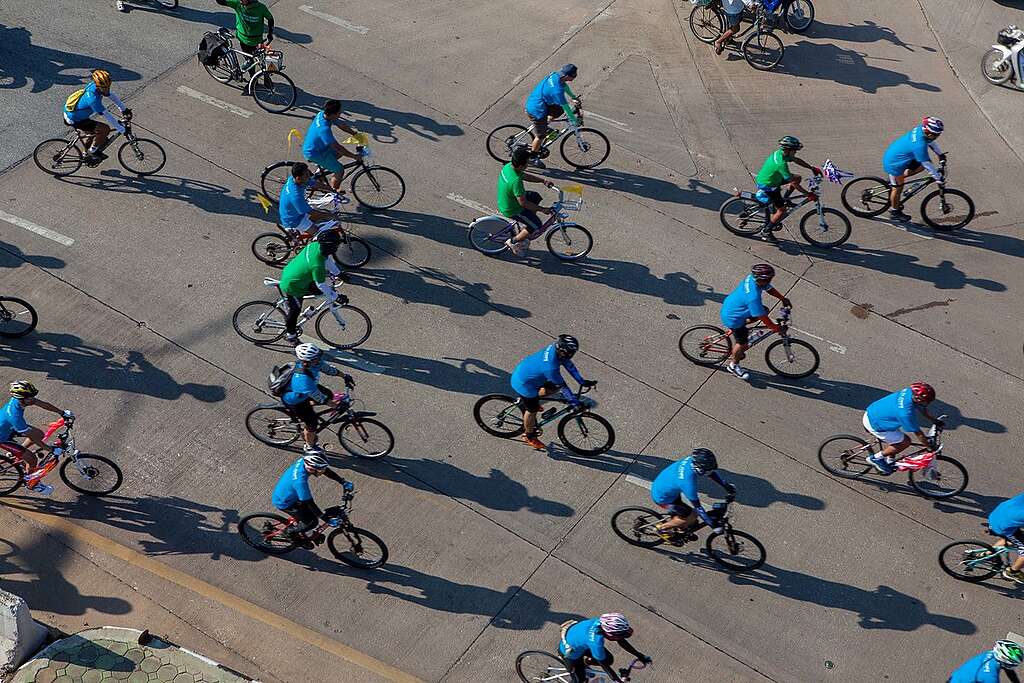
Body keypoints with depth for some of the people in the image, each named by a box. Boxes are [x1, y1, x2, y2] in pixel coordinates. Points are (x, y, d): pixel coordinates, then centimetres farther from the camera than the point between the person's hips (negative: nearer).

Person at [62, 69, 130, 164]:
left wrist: (124, 109, 8)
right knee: (105, 129, -15)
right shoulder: (93, 98, -35)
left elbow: (113, 95, 5)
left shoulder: (95, 86, -10)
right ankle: (93, 151, 3)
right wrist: (120, 128, -27)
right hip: (74, 120, -9)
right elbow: (106, 115, -32)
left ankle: (88, 154, 47)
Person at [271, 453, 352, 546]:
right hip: (284, 503, -8)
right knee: (312, 522, -2)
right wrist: (328, 520, -29)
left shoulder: (303, 461, -20)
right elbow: (310, 503, -32)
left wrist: (344, 482, -14)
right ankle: (291, 531, 19)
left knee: (311, 513, 14)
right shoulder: (300, 481, -41)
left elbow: (327, 471, -8)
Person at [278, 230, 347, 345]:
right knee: (294, 312, 14)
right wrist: (336, 297, -13)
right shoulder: (317, 265, -38)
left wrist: (338, 273, 16)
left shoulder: (315, 245, -14)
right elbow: (322, 286, -25)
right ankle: (290, 336, 37)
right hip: (291, 288, -8)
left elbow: (328, 259, 7)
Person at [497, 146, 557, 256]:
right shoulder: (516, 181, -38)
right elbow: (523, 203, -29)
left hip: (504, 201, 9)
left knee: (536, 197, 23)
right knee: (536, 226, 0)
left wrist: (543, 180, 2)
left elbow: (525, 176, 9)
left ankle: (525, 233, 30)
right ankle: (513, 241, 17)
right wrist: (542, 209, -19)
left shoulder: (508, 166, -10)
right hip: (511, 210, -9)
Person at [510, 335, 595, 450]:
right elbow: (563, 387, -28)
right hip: (523, 384, -8)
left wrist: (583, 382, 4)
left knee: (555, 387, 15)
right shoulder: (550, 367, -39)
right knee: (532, 410, 13)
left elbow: (569, 365, -1)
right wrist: (575, 403, -18)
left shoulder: (554, 348, -15)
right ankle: (529, 436, 38)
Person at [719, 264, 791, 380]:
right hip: (732, 317, -9)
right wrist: (775, 328, -15)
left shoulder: (752, 278, -14)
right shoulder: (753, 297, -39)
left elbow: (769, 289, 6)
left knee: (764, 310, 16)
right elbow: (762, 317, -28)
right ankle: (733, 365, 33)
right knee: (743, 343, 7)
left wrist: (783, 299, 5)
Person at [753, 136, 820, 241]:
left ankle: (784, 200, 19)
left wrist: (812, 168, 10)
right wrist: (808, 194, -25)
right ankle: (766, 233, 8)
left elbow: (797, 160, 12)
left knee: (798, 178, 8)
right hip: (767, 186, -9)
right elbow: (794, 183, -31)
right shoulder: (781, 163, -34)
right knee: (781, 210, -2)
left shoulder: (780, 153, -7)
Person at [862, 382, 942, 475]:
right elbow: (918, 433, -21)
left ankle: (890, 461, 41)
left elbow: (922, 408, 11)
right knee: (905, 442, -2)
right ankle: (877, 458, 9)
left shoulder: (909, 391, -10)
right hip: (874, 425, -9)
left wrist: (934, 420, 19)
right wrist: (929, 446, -9)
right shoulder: (905, 412, -33)